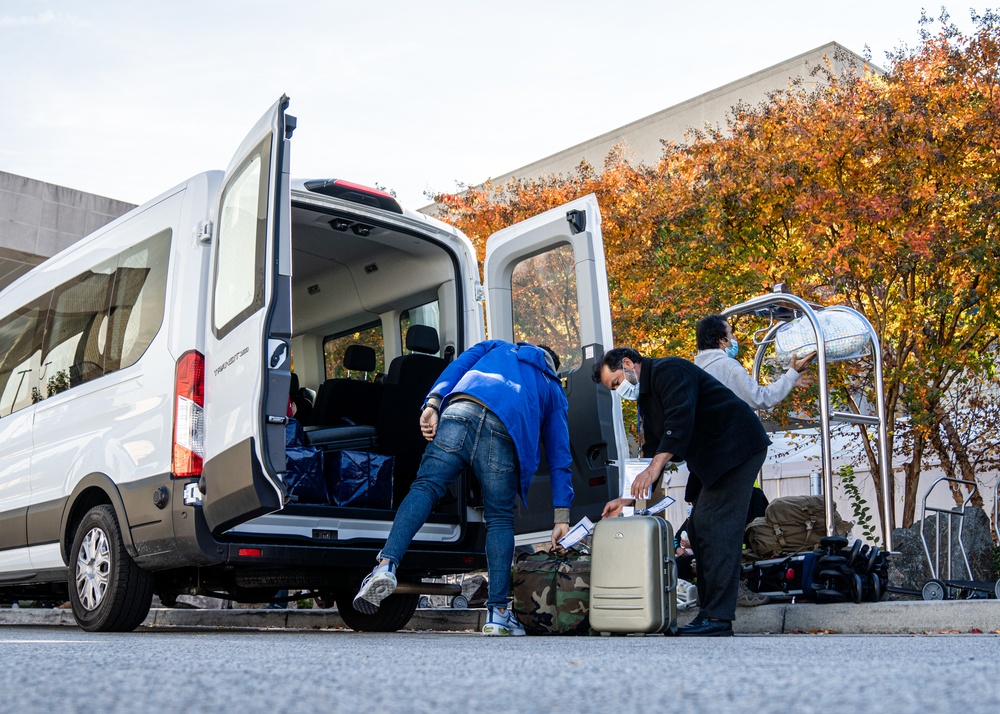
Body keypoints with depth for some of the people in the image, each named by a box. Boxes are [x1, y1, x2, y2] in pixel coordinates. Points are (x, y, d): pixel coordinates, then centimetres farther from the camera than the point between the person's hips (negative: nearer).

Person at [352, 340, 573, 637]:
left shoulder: (497, 347, 41)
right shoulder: (554, 390, 37)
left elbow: (458, 366, 17)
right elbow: (559, 456, 28)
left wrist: (432, 403, 4)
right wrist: (562, 516, 23)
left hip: (460, 411, 0)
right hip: (504, 432, 0)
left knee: (425, 487, 0)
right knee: (499, 519, 9)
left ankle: (386, 565, -23)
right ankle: (497, 614, 4)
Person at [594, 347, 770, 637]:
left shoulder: (668, 371, -11)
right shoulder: (647, 398, 19)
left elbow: (681, 420, -26)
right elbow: (653, 450, 19)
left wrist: (654, 467, -31)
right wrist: (630, 498, 12)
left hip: (737, 447, -11)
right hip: (717, 459, 11)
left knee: (716, 529, -15)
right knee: (698, 529, 9)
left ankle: (718, 618, -16)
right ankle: (708, 612, 10)